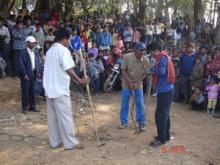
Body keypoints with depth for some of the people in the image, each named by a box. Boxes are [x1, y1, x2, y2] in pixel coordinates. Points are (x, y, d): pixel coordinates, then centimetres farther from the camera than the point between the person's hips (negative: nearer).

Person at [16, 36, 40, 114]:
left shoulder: (35, 54, 11)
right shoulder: (23, 53, -8)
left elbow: (38, 63, 15)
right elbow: (21, 65, -13)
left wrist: (37, 72, 3)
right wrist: (24, 74, -15)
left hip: (33, 75, 6)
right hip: (26, 75, -5)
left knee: (32, 91, 12)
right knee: (25, 92, 0)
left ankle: (32, 106, 21)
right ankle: (24, 108, 9)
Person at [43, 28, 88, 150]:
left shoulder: (50, 51, 15)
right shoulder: (63, 50, -11)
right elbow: (68, 70, -21)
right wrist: (79, 80, -14)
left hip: (50, 89, 8)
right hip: (60, 89, -8)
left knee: (52, 116, 12)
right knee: (65, 116, -2)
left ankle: (55, 141, 19)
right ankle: (71, 143, 4)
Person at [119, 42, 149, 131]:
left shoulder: (145, 60, -16)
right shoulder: (127, 57, -20)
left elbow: (144, 74, -7)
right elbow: (123, 71, -13)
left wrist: (137, 83, -18)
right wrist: (130, 82, -20)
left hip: (138, 85, 1)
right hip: (126, 84, -1)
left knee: (140, 105, 5)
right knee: (124, 104, 9)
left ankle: (141, 123, 20)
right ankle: (124, 121, 25)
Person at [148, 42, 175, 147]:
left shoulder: (162, 57, -13)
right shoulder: (164, 57, 16)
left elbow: (161, 71, -26)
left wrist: (152, 69, -11)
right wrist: (154, 69, 0)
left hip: (164, 90, -10)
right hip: (167, 89, 10)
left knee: (160, 115, -4)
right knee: (165, 113, 18)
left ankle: (161, 139, 3)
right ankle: (166, 135, 28)